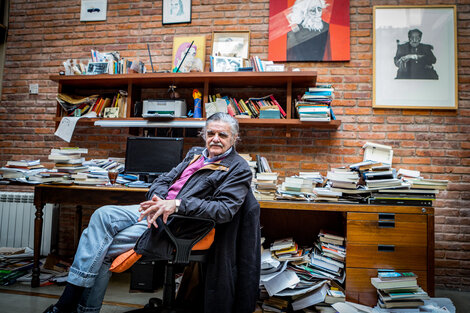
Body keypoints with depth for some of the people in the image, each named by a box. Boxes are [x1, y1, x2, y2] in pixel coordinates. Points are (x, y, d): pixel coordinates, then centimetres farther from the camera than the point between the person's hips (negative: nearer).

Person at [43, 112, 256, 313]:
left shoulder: (239, 169, -5)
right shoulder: (195, 154, 17)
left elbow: (225, 210, -18)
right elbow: (163, 180, 14)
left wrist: (177, 204, -26)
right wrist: (157, 200, -10)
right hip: (156, 209, 7)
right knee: (102, 215, -13)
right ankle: (71, 295, -7)